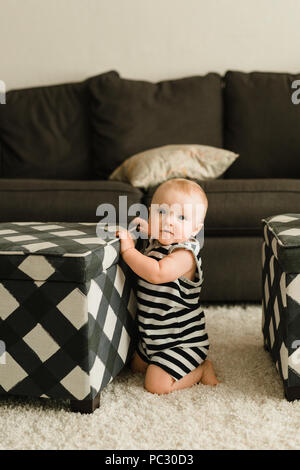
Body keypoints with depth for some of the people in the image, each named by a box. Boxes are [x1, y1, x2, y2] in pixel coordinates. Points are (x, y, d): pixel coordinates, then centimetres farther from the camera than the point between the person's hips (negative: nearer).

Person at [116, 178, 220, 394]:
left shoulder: (185, 253, -27)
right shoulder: (155, 243, 0)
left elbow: (157, 273, -43)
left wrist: (128, 250, -33)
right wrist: (143, 225, 7)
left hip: (183, 341, -10)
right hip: (153, 337, 10)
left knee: (156, 384, -14)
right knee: (136, 366, 25)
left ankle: (201, 369, 7)